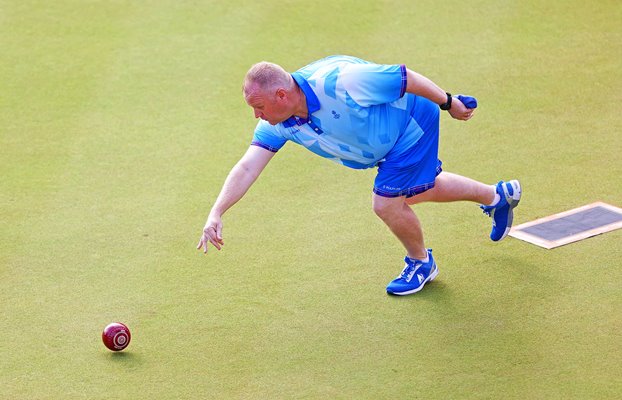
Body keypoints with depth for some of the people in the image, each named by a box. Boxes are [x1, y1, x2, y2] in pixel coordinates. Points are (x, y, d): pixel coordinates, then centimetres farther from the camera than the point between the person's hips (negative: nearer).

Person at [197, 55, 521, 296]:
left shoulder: (339, 83, -42)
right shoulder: (277, 124, -21)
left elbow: (406, 77, -30)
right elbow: (246, 168, -26)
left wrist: (449, 103, -16)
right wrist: (216, 214, -40)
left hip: (412, 120, -8)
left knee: (386, 203, -13)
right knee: (416, 190, 26)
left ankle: (421, 263, 19)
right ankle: (498, 195, 52)